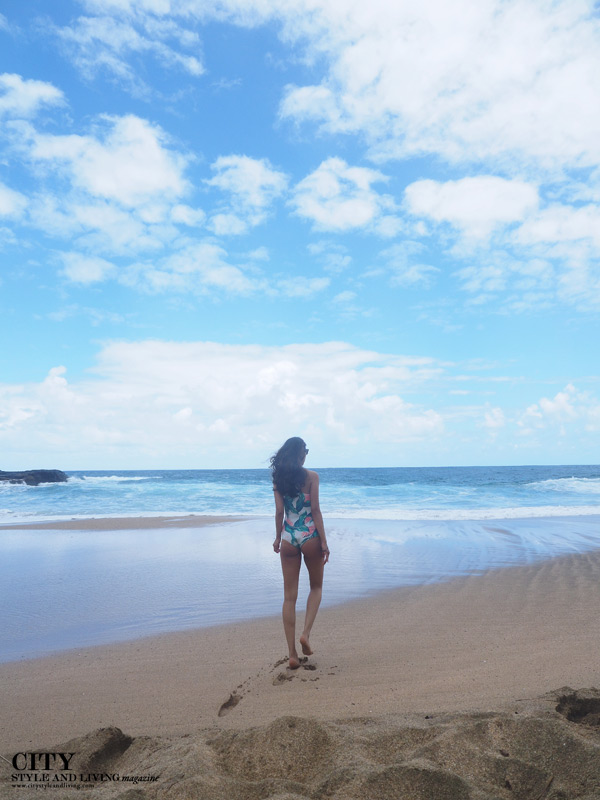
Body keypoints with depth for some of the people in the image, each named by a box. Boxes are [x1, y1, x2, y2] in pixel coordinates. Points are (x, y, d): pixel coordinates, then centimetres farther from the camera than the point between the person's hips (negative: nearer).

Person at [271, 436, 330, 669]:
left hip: (289, 538, 3)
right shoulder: (311, 476, -7)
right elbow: (315, 510, -9)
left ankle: (292, 654, 7)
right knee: (316, 586, 20)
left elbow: (279, 511, 3)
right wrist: (324, 542, -6)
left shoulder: (278, 479, 3)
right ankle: (306, 633, 4)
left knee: (289, 595, 6)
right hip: (309, 536, -3)